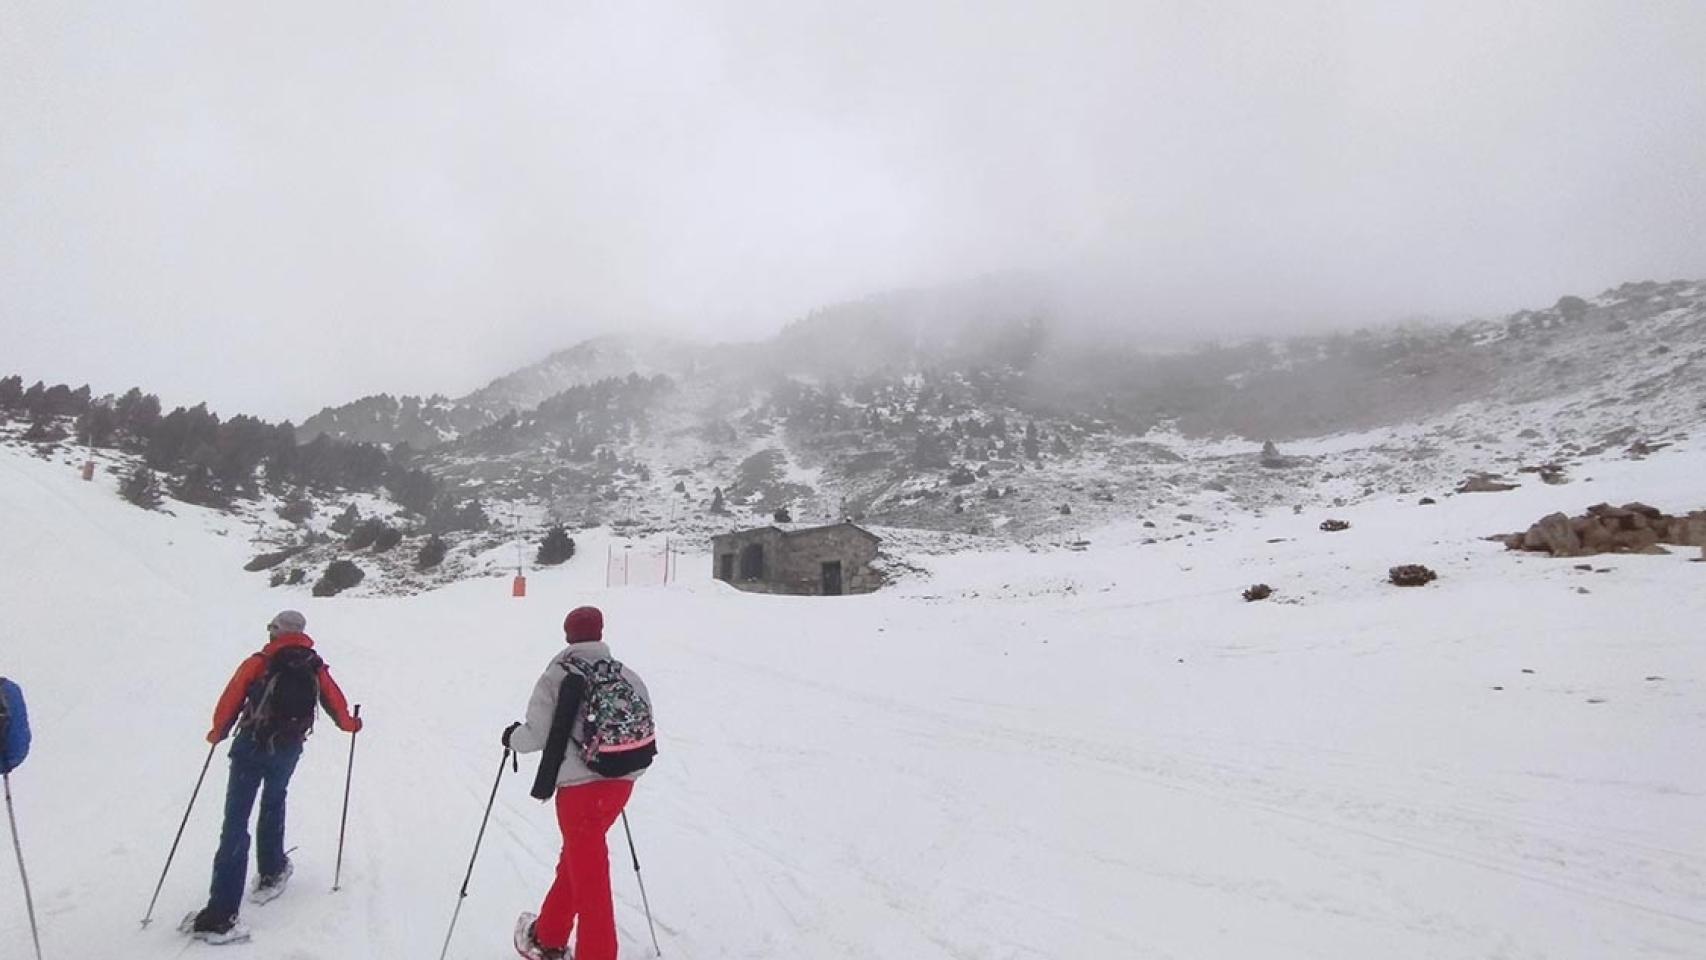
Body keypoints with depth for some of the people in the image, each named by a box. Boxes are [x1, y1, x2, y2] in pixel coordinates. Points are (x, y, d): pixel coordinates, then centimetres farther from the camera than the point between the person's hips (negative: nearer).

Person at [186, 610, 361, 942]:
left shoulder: (258, 663, -3)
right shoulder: (315, 668, 7)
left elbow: (231, 699, -5)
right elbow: (335, 701, 11)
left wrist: (217, 732, 13)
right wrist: (350, 723, 30)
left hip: (250, 747, -3)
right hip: (288, 751, 3)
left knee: (235, 824, -3)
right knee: (273, 805, 29)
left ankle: (221, 913, -7)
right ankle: (271, 871, 36)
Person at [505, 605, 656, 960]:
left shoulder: (557, 677, -10)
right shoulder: (628, 676, 3)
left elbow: (536, 734, -9)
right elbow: (646, 724, 4)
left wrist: (512, 737, 13)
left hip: (581, 787, -6)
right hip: (621, 781, 6)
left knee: (589, 875, 6)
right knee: (575, 857, 25)